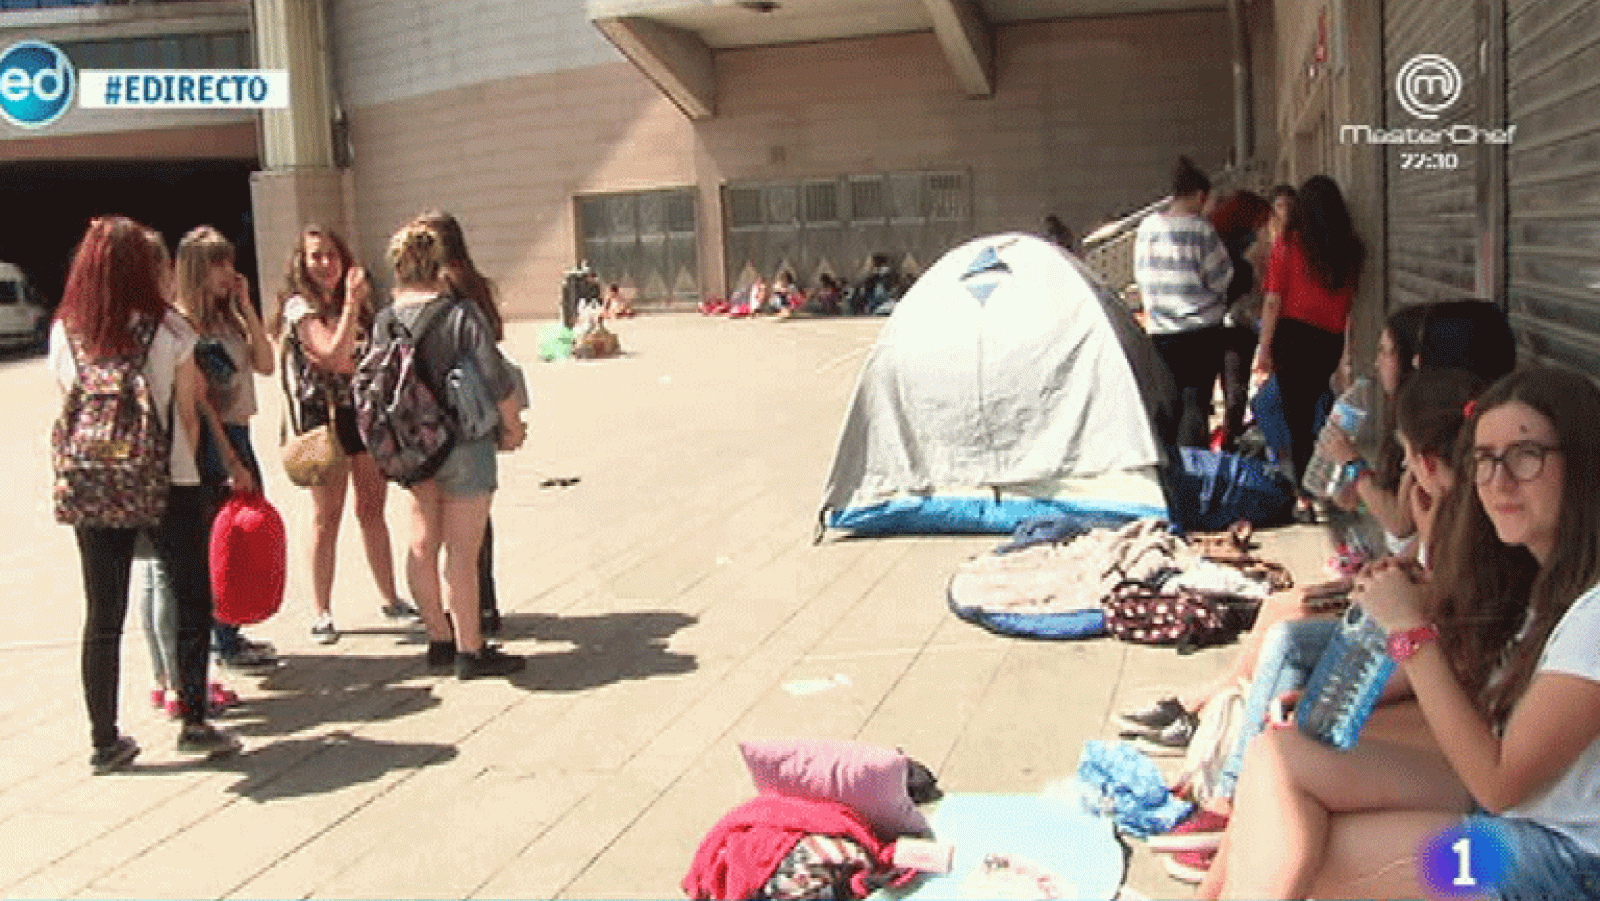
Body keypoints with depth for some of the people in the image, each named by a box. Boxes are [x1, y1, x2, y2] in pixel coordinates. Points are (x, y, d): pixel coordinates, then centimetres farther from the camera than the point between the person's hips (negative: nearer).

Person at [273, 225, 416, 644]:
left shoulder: (352, 302, 14)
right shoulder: (299, 307, -7)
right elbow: (335, 357, -21)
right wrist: (351, 303, -22)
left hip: (365, 410, 6)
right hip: (325, 416, -6)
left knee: (373, 511, 11)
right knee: (327, 518, 0)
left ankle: (390, 599, 20)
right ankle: (322, 614, 9)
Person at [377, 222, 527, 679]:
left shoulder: (384, 321, -1)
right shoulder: (461, 313, -15)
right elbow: (496, 378, -17)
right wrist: (512, 427, -2)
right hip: (465, 445, -5)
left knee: (423, 545, 15)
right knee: (462, 551, 0)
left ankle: (440, 639, 25)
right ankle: (470, 650, 7)